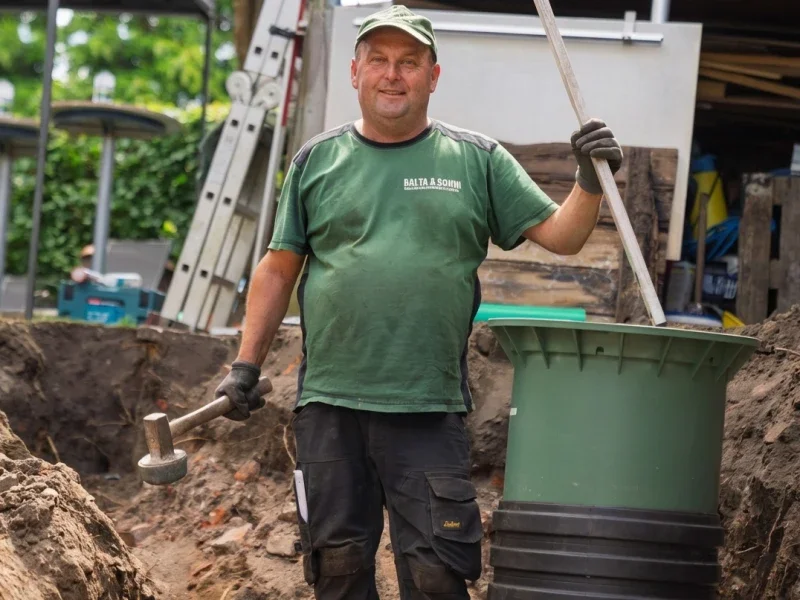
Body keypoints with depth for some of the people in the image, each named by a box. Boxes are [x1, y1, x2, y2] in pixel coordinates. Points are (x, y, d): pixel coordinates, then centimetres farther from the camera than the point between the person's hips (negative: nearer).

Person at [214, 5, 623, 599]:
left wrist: (591, 183, -13)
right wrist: (246, 367, 8)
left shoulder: (477, 160, 8)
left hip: (431, 412, -1)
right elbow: (279, 269, 13)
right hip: (330, 403, 2)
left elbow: (560, 234, 5)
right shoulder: (317, 161, 11)